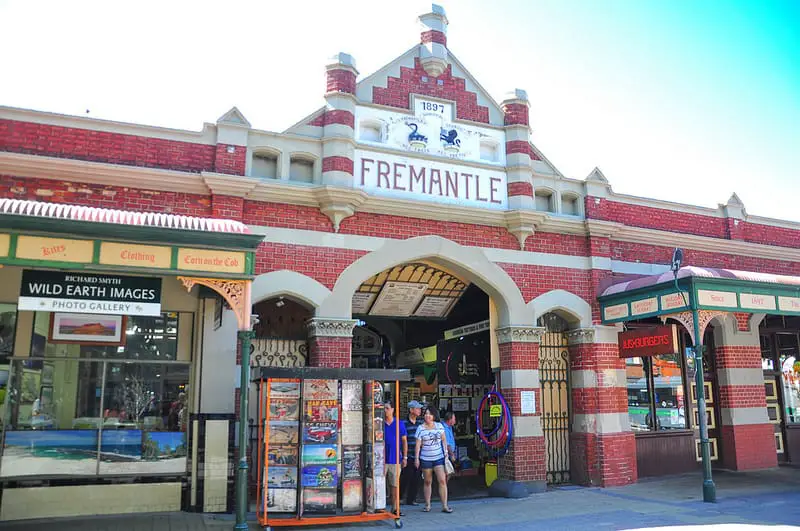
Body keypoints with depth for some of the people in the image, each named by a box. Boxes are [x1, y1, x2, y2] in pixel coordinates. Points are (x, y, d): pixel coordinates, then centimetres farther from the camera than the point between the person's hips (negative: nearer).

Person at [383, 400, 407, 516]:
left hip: (395, 459, 1)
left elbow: (404, 441, 9)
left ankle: (395, 508, 16)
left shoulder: (399, 424, 4)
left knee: (395, 485, 7)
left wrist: (405, 457, 5)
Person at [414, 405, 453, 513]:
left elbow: (444, 439, 13)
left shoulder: (439, 426, 3)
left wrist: (446, 451, 8)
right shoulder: (420, 428, -2)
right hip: (425, 459, -1)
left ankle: (445, 506, -4)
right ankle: (427, 505, 18)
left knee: (442, 480, -8)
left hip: (439, 457, 1)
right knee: (428, 482, 8)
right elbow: (418, 445, -2)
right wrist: (416, 458, -5)